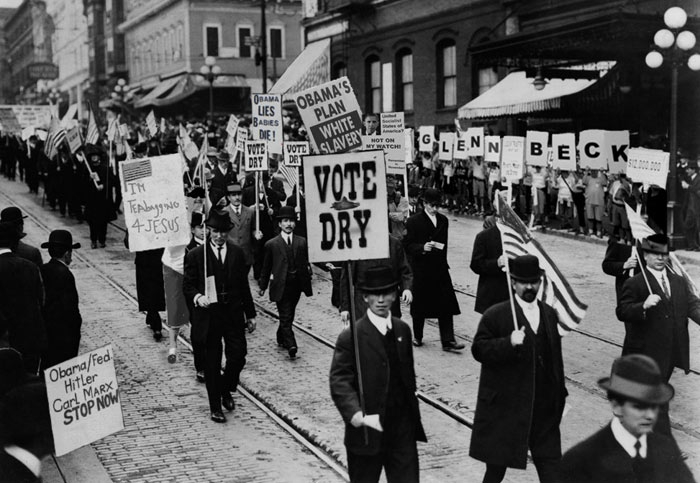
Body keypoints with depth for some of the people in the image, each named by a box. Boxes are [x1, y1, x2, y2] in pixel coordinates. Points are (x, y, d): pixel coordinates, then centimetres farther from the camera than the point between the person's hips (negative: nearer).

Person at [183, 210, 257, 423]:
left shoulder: (237, 253, 6)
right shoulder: (195, 255, -3)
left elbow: (244, 285, 10)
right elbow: (187, 285, 0)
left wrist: (250, 314, 11)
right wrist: (197, 297, -22)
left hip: (233, 313, 3)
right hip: (209, 315, -2)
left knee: (238, 356, -1)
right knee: (212, 363, 4)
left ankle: (226, 390, 28)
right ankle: (215, 407, 17)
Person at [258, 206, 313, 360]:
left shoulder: (301, 242, 7)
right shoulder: (272, 244, -1)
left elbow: (305, 264, 11)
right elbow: (266, 267, 5)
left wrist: (307, 282, 7)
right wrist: (263, 285, 8)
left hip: (296, 285, 4)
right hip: (280, 285, -4)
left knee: (288, 316, 14)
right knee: (285, 317, -9)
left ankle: (281, 339, 34)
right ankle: (291, 346, -16)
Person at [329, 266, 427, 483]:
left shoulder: (403, 330, 6)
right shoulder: (351, 336, -11)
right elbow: (339, 381, -16)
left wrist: (413, 413, 14)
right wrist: (356, 415, -30)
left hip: (403, 427, 4)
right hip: (368, 431, -4)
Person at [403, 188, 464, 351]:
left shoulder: (443, 220, 10)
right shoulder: (414, 221, -5)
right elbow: (408, 245, -8)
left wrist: (443, 262, 13)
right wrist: (422, 248, -25)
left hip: (440, 269, 4)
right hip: (421, 269, -4)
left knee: (446, 306, -3)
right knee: (419, 306, 7)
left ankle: (448, 341, -1)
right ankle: (417, 337, 25)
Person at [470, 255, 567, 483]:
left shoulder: (549, 314, 9)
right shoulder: (495, 316, -9)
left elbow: (555, 356, 14)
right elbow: (479, 349, -14)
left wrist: (560, 394, 13)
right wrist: (508, 343, -29)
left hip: (544, 407, 4)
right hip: (505, 405, -4)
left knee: (551, 460, 6)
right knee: (497, 464, 9)